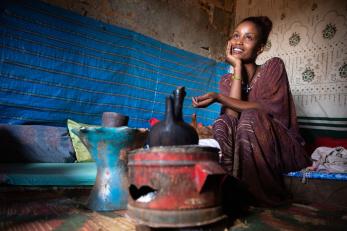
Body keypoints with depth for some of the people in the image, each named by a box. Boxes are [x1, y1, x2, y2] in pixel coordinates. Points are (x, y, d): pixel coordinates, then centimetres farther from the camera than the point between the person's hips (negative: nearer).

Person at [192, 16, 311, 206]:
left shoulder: (273, 66, -7)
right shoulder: (227, 80, 3)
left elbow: (268, 110, -22)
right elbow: (232, 116, -17)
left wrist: (218, 97, -29)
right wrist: (237, 67, -13)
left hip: (280, 146, -2)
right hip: (248, 150, 3)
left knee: (249, 118, -31)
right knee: (221, 124, -25)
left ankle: (262, 194, -17)